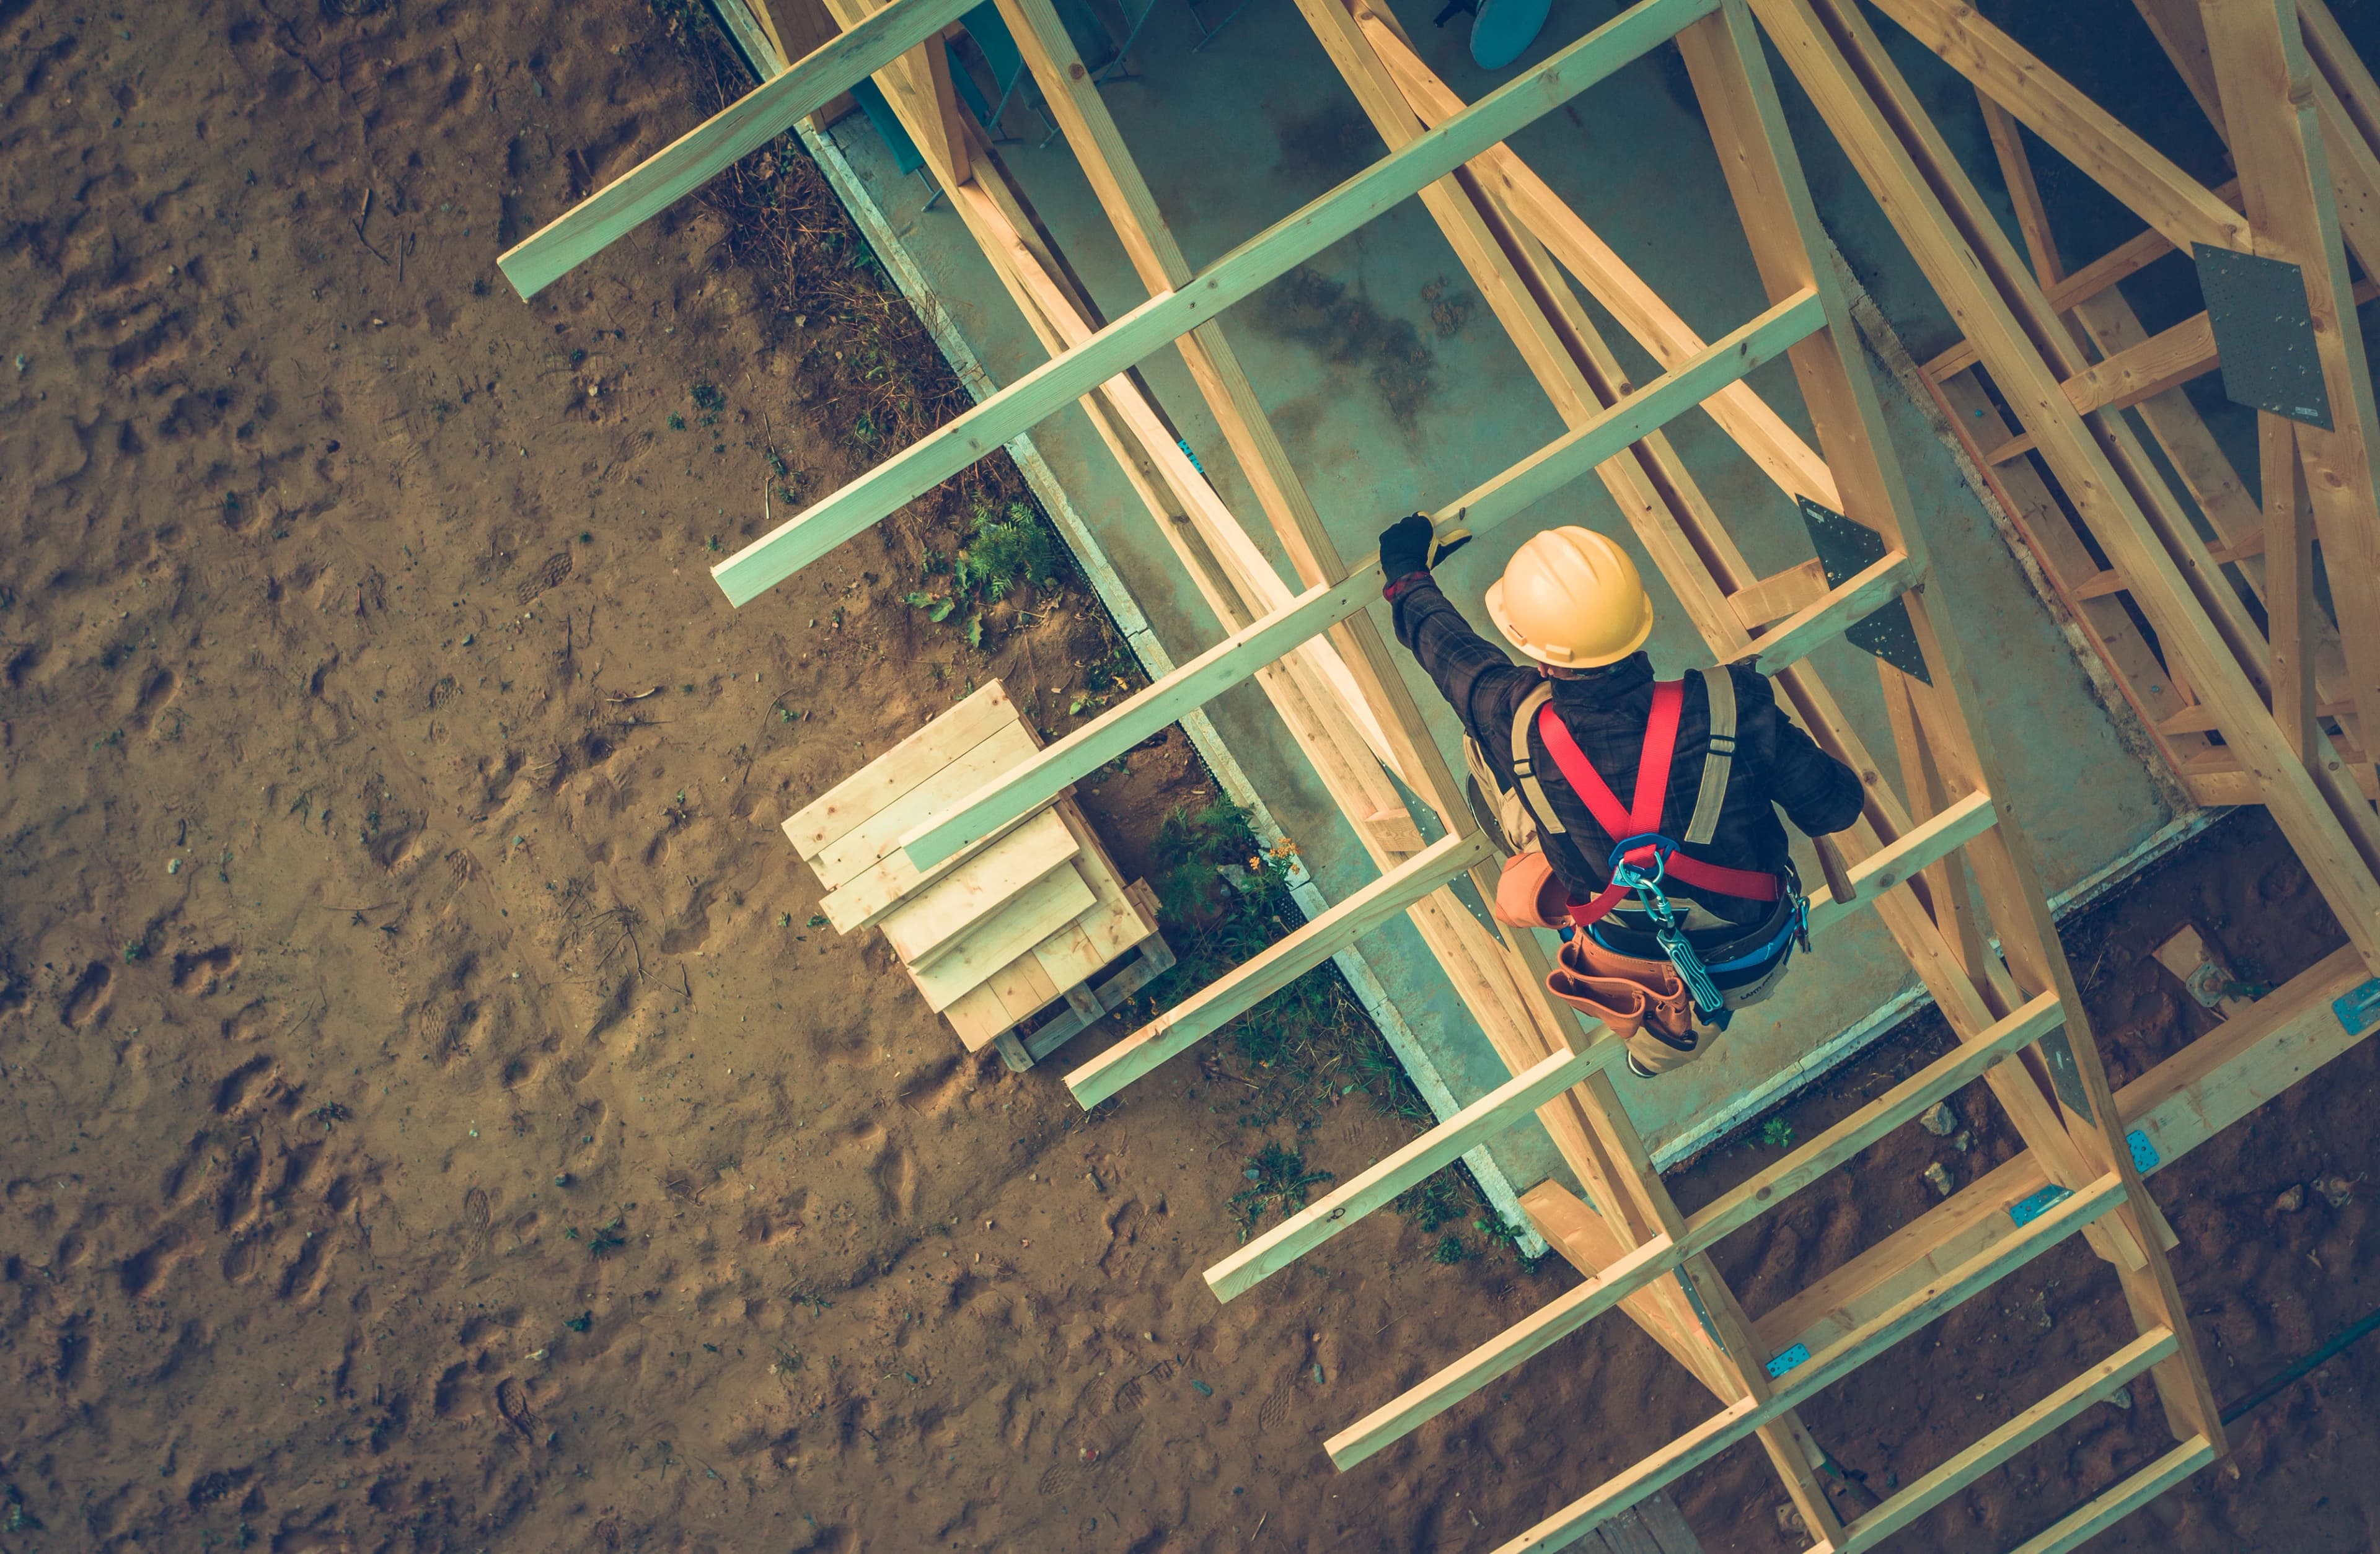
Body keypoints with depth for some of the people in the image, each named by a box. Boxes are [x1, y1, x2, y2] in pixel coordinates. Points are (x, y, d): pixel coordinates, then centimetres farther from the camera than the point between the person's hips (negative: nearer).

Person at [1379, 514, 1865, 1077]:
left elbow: (1449, 647, -4)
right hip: (1758, 960, 0)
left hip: (1629, 963, 0)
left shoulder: (1514, 725, -27)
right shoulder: (1732, 706, -32)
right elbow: (1832, 806, -16)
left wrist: (1407, 576, 18)